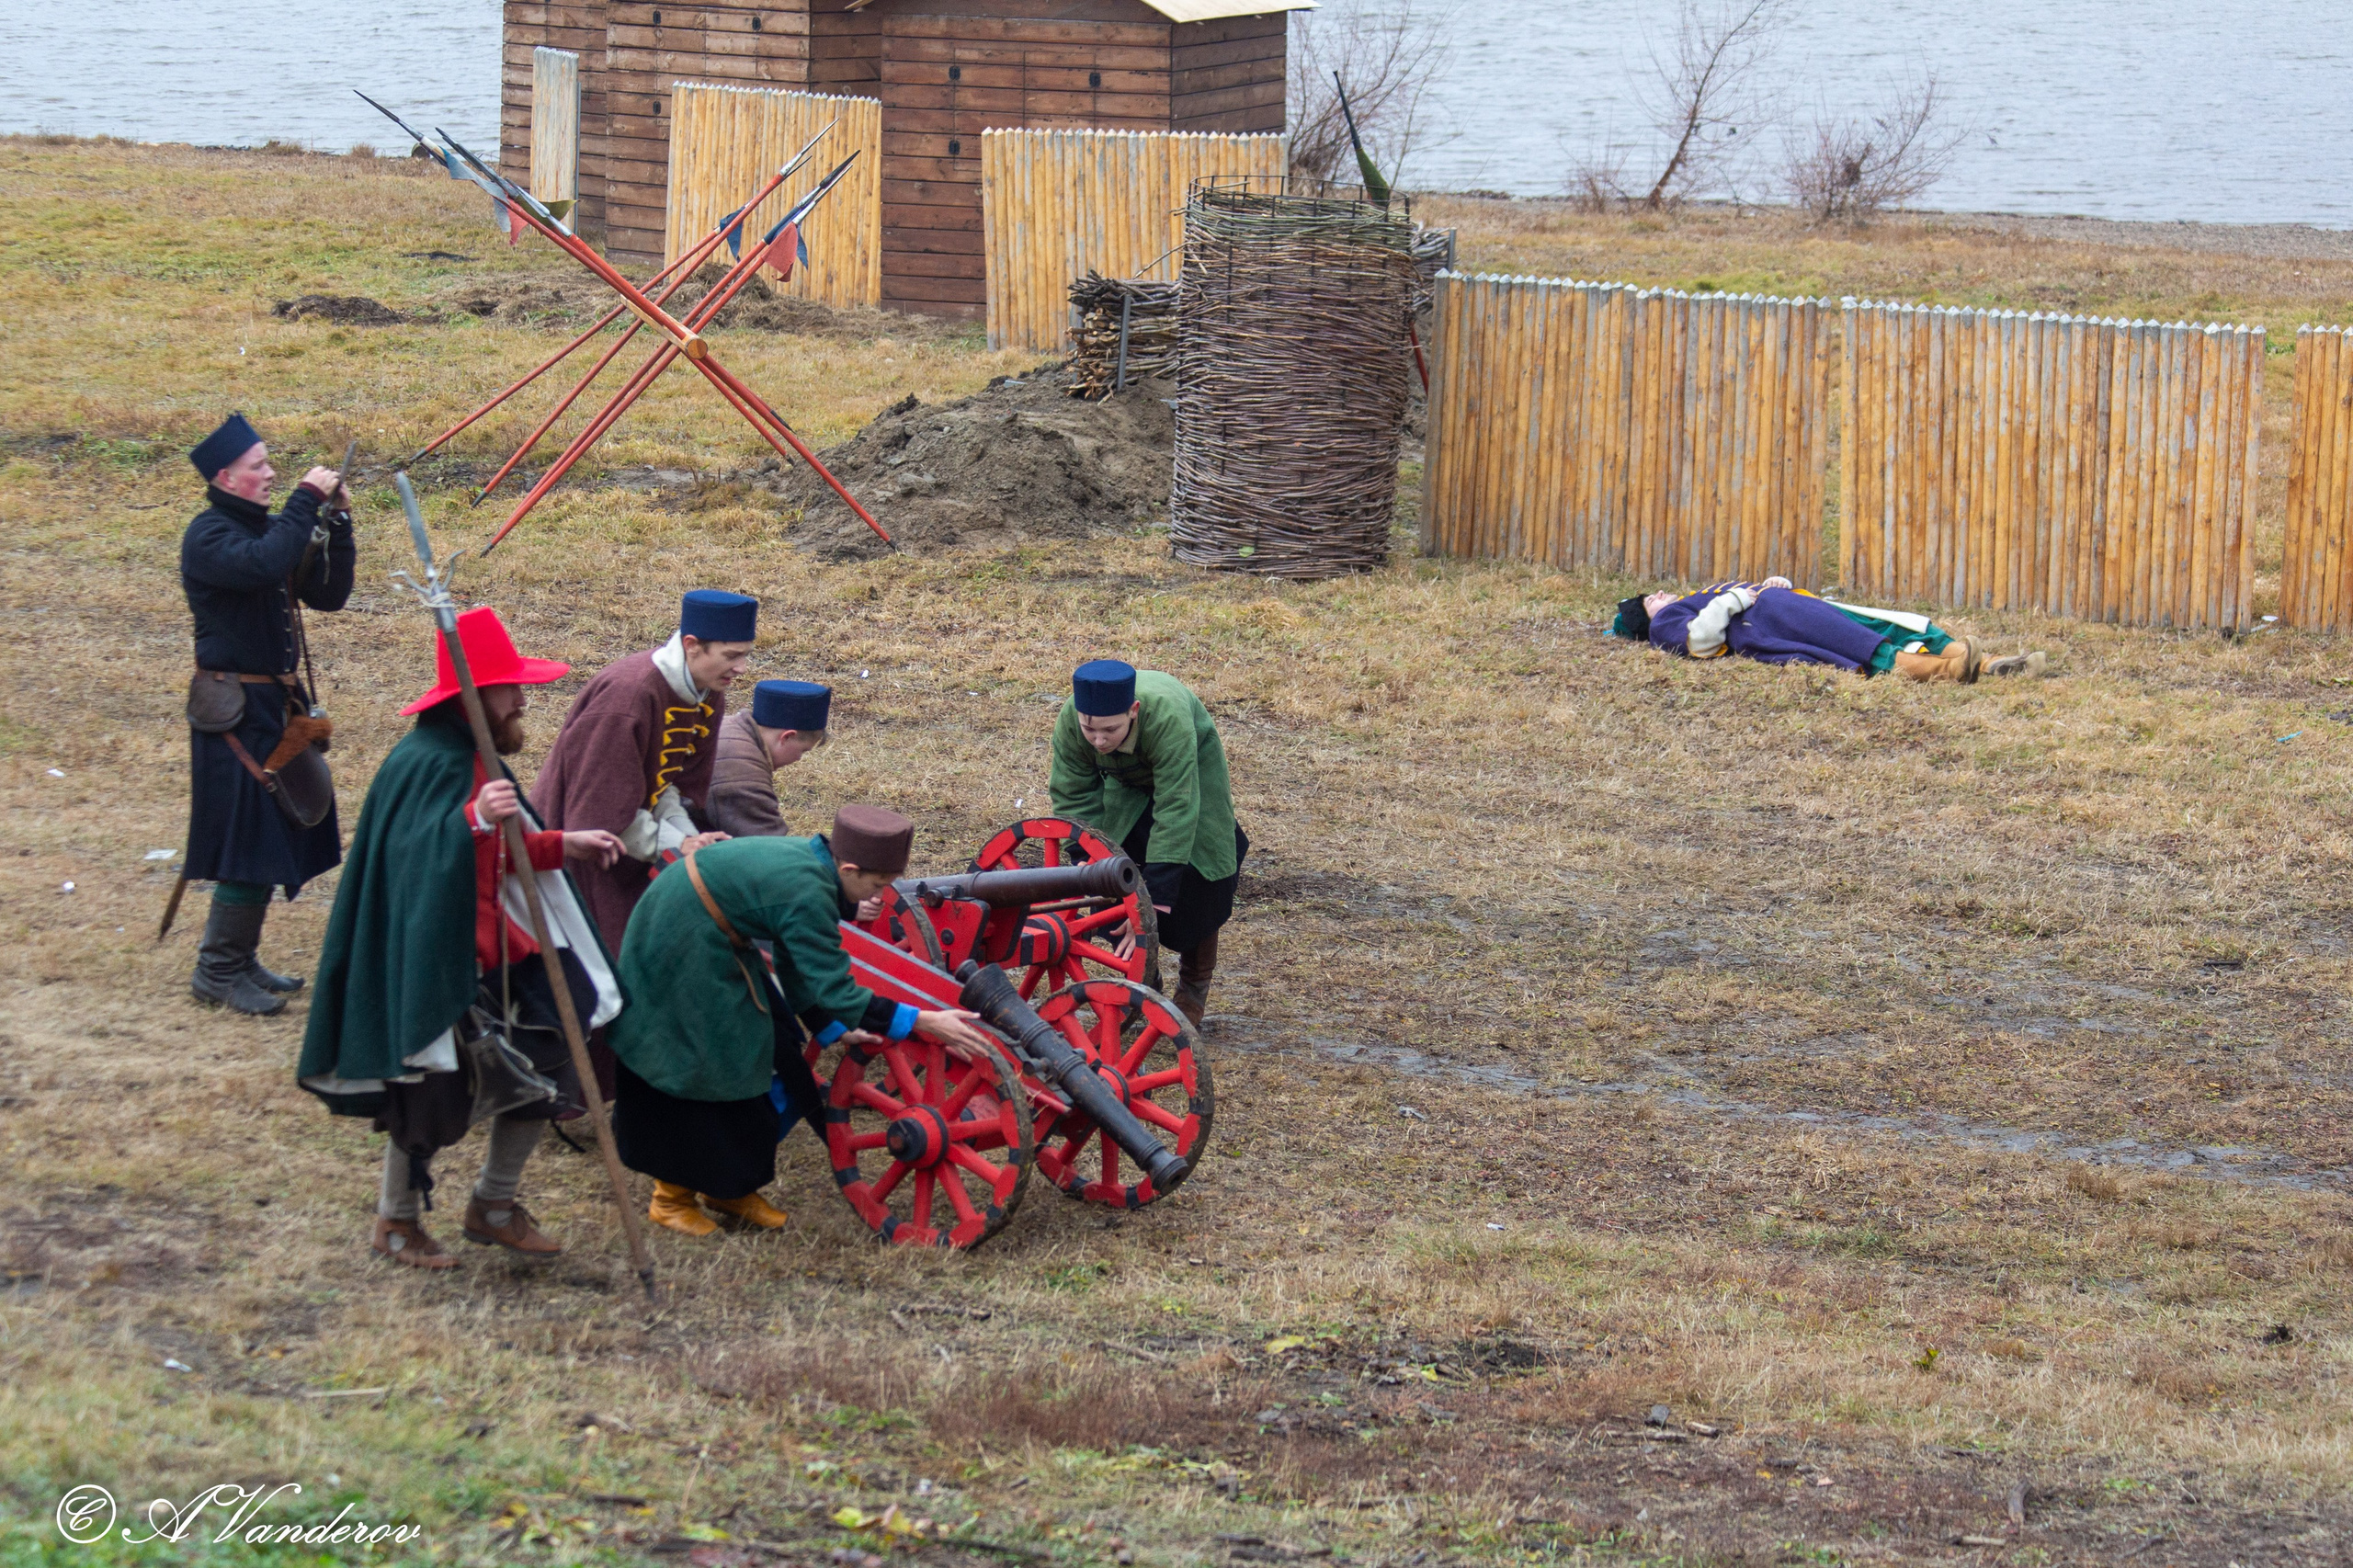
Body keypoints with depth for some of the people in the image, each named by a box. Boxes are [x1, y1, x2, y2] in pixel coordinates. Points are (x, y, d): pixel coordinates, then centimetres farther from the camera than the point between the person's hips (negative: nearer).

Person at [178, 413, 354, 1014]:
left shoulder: (266, 527, 12)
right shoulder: (209, 536, -13)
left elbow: (329, 594, 10)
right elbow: (263, 565, -33)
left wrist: (334, 526, -2)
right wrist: (307, 500, -26)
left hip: (277, 702, 9)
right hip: (234, 709, -9)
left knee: (274, 840, 12)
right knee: (248, 839, -8)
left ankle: (239, 960, 22)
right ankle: (218, 972, 1)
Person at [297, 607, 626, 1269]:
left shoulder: (481, 760, 9)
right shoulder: (424, 763, -21)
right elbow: (415, 855, -35)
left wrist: (562, 846, 14)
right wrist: (472, 821, -51)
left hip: (490, 951, 9)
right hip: (431, 964, -9)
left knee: (541, 1073, 8)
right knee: (433, 1097, 2)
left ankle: (494, 1206, 26)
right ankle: (396, 1221, 24)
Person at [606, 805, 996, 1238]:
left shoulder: (810, 860, -2)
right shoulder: (806, 893, -30)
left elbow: (798, 967, 9)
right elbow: (836, 991, -28)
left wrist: (832, 1028, 7)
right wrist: (924, 1024, -27)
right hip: (681, 955, -10)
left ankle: (728, 1187, 23)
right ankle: (673, 1197, 16)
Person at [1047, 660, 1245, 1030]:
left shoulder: (1168, 717, -45)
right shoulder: (1069, 724, -33)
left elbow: (1176, 807, -43)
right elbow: (1073, 801, -21)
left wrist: (1158, 891, -45)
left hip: (1193, 771, -3)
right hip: (1127, 782, 3)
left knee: (1193, 885, -6)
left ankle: (1194, 989, 14)